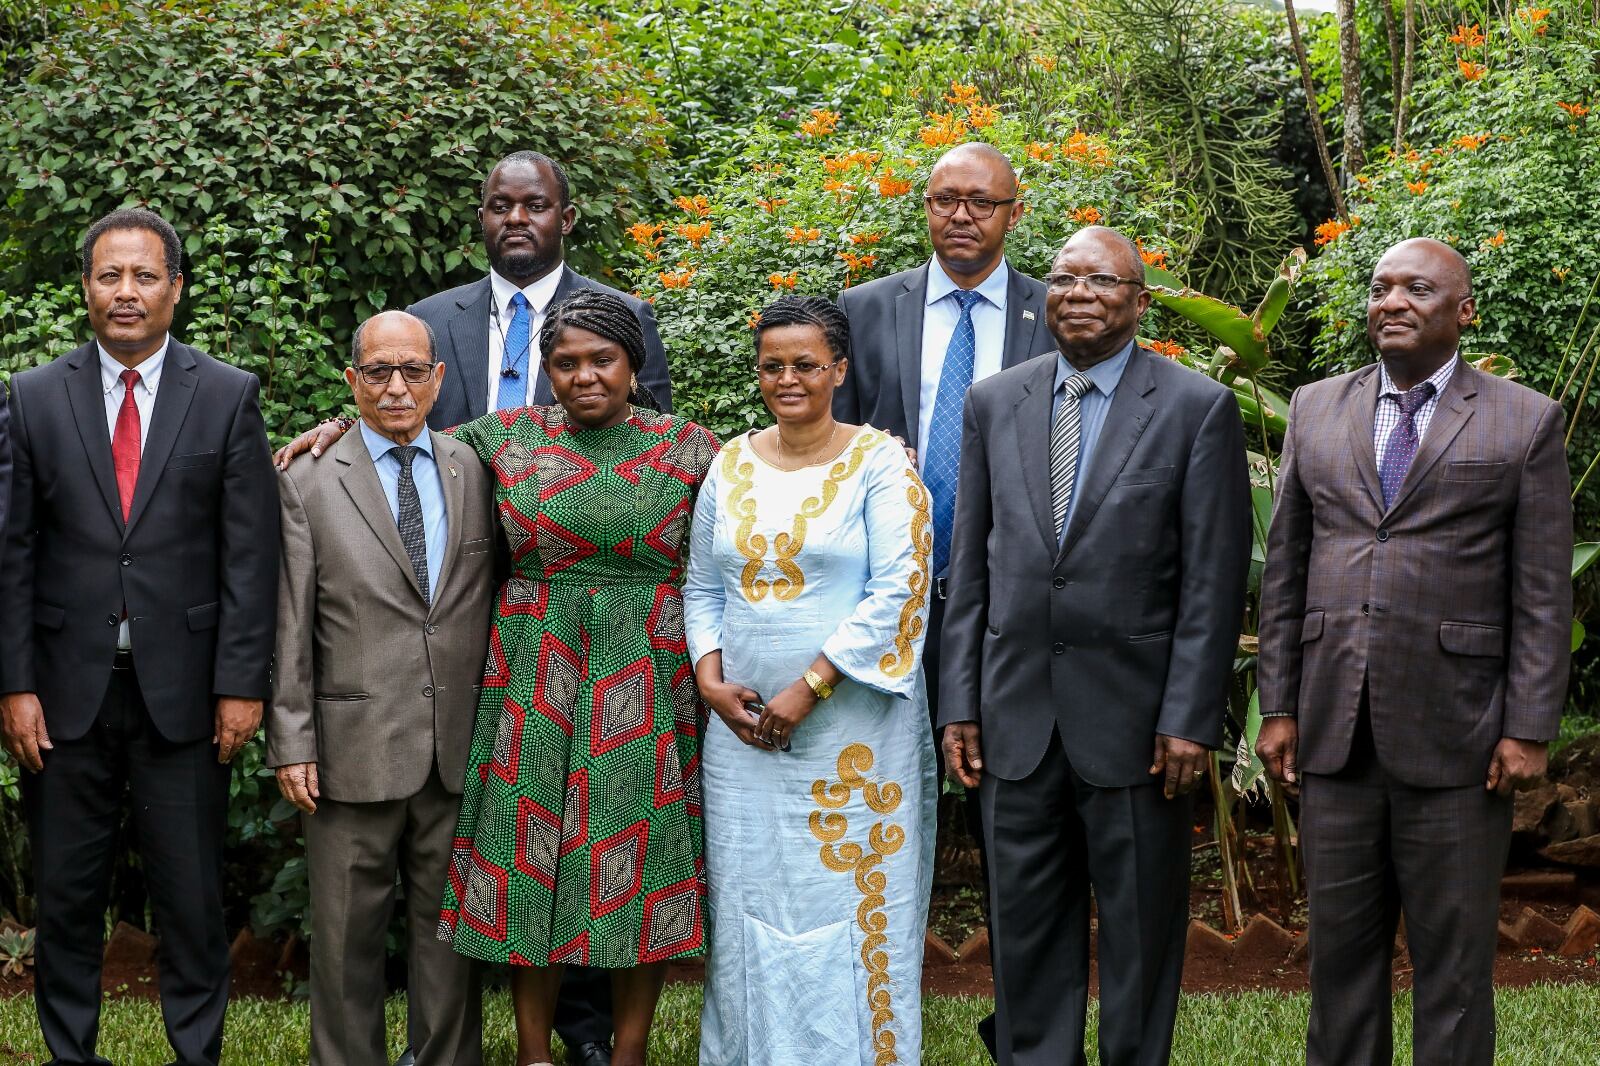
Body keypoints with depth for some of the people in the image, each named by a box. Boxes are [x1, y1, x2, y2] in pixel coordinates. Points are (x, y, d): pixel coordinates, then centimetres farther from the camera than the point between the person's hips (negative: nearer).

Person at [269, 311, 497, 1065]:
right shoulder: (309, 483, 1)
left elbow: (492, 600, 9)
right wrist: (292, 743, -5)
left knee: (451, 926, 10)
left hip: (461, 748, 2)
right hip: (354, 747, -2)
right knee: (348, 934, 6)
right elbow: (291, 626, -1)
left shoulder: (474, 472, 8)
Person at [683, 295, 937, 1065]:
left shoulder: (880, 461, -6)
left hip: (853, 729, -5)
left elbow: (898, 590, -13)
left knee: (851, 903, 1)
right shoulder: (733, 464, 9)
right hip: (743, 725, 5)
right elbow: (702, 588, 14)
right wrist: (709, 678, -3)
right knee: (749, 904, 9)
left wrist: (810, 687, -16)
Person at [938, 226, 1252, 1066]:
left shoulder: (1199, 408, -3)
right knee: (1025, 929, 10)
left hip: (1134, 714, -3)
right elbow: (970, 566, 9)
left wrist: (1190, 718, -11)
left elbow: (1214, 579, -6)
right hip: (1017, 714, 3)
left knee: (1140, 929, 7)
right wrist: (960, 703, 4)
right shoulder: (993, 403, 8)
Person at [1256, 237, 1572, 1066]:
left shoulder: (1525, 422, 1)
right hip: (1334, 733, 3)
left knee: (1453, 959, 5)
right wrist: (1277, 708, 5)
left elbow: (1544, 595, -2)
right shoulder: (1315, 410, 10)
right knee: (1340, 946, 9)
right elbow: (1284, 570, 10)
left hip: (1456, 738, -3)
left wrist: (1528, 730, -8)